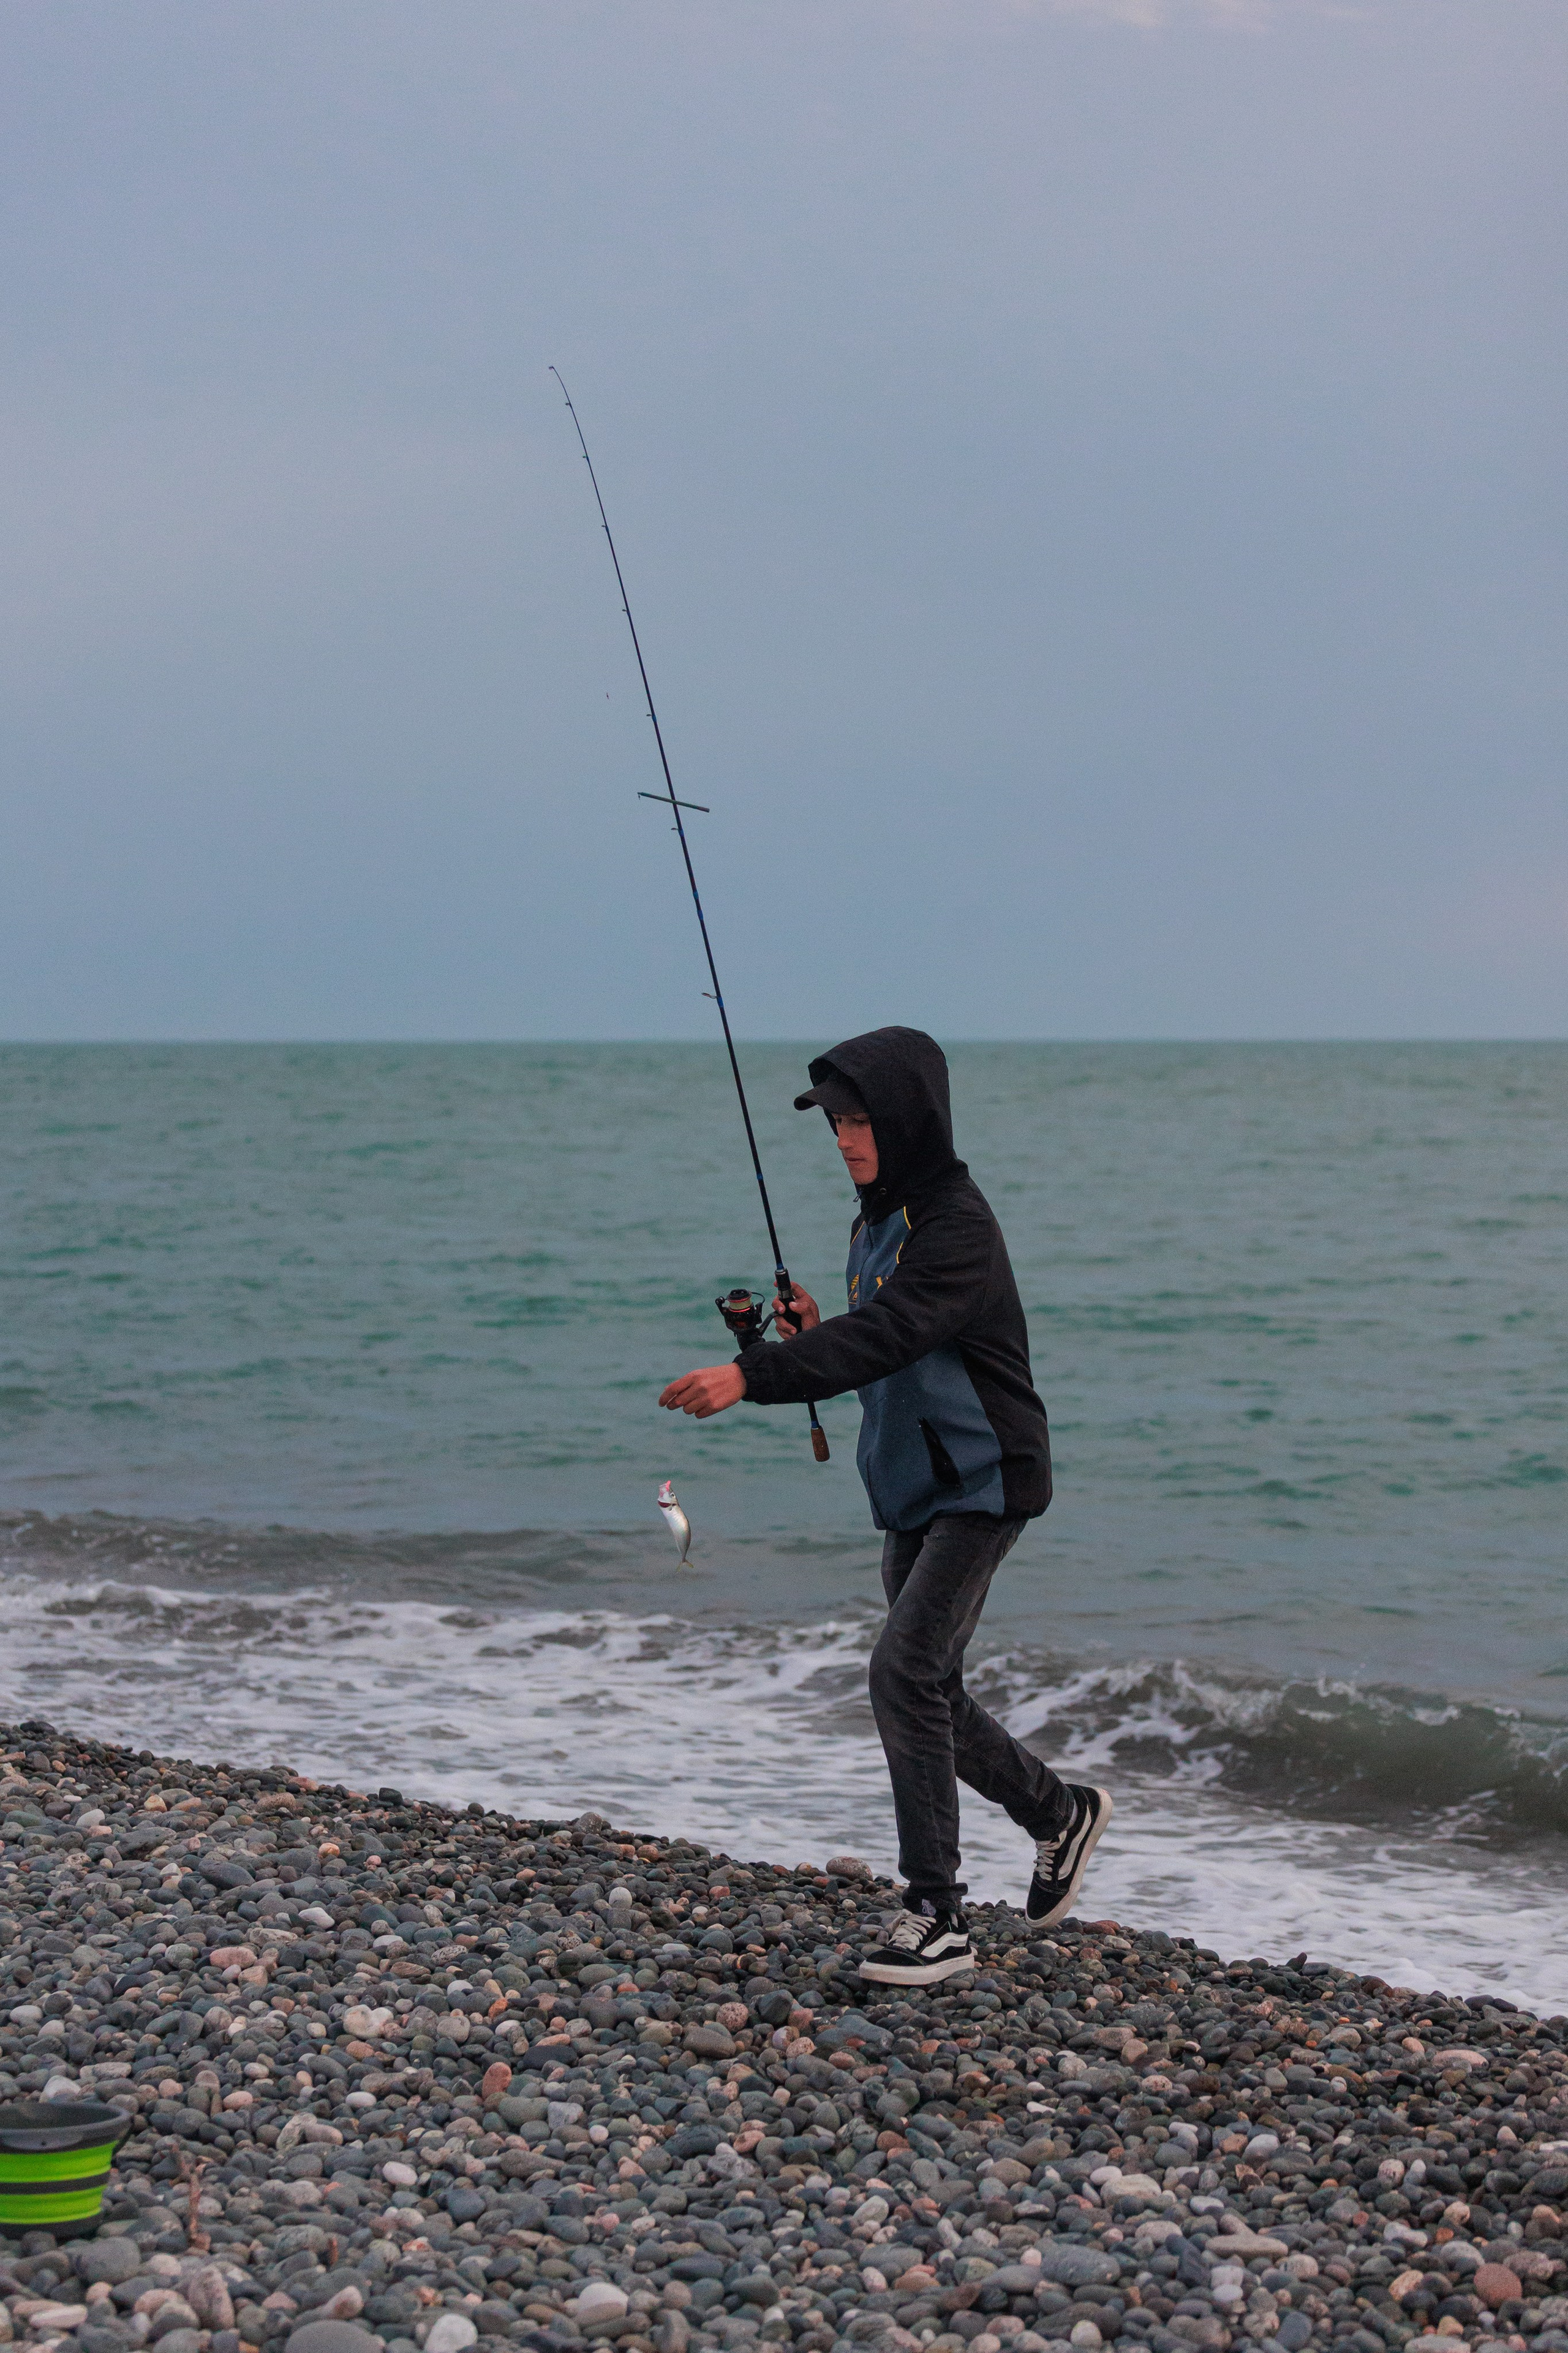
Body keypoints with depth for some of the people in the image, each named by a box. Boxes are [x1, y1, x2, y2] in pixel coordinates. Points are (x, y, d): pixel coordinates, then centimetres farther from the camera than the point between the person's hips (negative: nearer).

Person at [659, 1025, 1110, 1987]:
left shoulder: (957, 1223, -19)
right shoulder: (879, 1222, 11)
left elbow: (888, 1333, -33)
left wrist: (752, 1374, -43)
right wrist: (813, 1336, -4)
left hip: (981, 1484, -9)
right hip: (914, 1492, 9)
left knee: (905, 1670, -18)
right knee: (932, 1694, 13)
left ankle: (939, 1915, -12)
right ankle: (1062, 1812, 37)